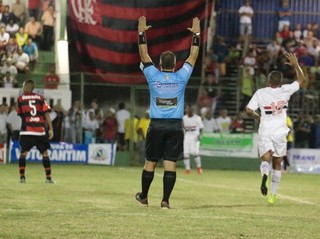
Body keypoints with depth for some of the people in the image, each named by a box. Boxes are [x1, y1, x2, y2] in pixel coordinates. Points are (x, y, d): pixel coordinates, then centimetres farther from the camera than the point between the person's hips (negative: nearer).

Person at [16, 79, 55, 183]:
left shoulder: (21, 99, 4)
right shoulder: (40, 98, 7)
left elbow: (20, 114, 13)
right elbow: (46, 114, 1)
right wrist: (50, 129, -1)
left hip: (26, 131, -2)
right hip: (40, 131, 2)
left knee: (23, 153, 3)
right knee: (45, 153, 10)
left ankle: (22, 177, -6)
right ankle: (48, 178, 10)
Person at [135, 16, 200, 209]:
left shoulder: (153, 76, 0)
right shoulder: (181, 78, -2)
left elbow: (144, 54, 12)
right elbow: (193, 55, 9)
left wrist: (141, 32, 21)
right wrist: (196, 34, 19)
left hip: (156, 126, 1)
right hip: (175, 126, -1)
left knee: (150, 163, 10)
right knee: (170, 165, -4)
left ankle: (144, 197, 25)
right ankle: (165, 201, -9)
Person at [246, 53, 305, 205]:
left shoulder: (260, 93, -5)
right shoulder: (285, 91, -5)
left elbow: (249, 110, -6)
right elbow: (301, 79, 8)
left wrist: (257, 117, 13)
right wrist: (295, 64, 19)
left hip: (265, 132, -1)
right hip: (280, 132, 1)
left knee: (265, 159, -2)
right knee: (277, 164, 13)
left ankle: (264, 175, -40)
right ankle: (273, 195, 15)